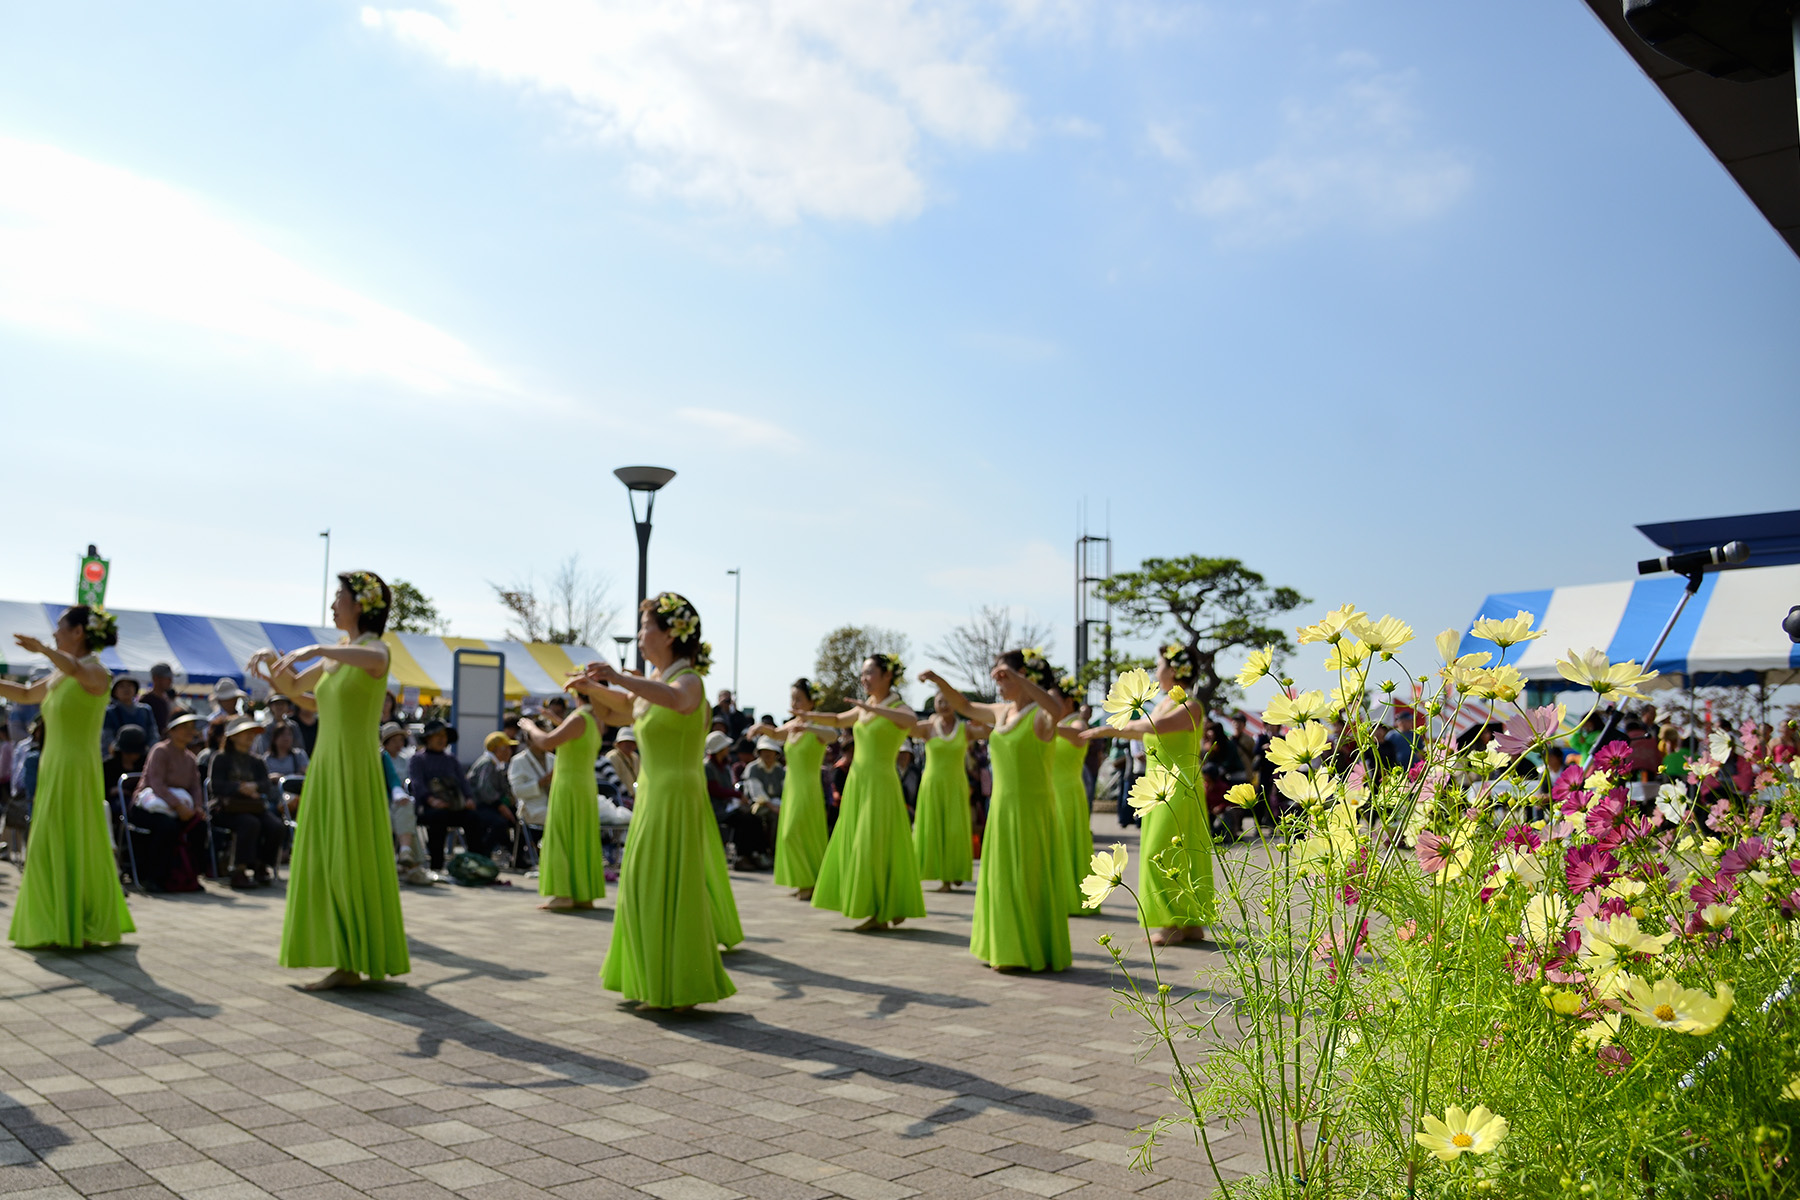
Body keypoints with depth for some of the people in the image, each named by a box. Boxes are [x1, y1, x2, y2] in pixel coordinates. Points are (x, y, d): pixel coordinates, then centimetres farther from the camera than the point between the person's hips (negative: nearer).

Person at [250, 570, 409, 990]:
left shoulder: (374, 647, -9)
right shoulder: (335, 655, 15)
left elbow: (375, 659, -34)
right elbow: (294, 689, 24)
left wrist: (314, 650, -40)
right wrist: (272, 658, 6)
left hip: (355, 768, -8)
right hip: (326, 766, 8)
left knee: (354, 863, -5)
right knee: (328, 866, 8)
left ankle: (362, 960, 3)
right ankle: (346, 962, 14)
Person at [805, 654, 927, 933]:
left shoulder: (897, 708, -8)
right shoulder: (863, 709, 13)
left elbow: (911, 721, -31)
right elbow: (838, 720, 31)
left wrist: (871, 708, -36)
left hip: (881, 784, -7)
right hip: (857, 783, 7)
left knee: (874, 847, -6)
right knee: (855, 845, 8)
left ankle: (881, 913, 3)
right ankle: (881, 909, 17)